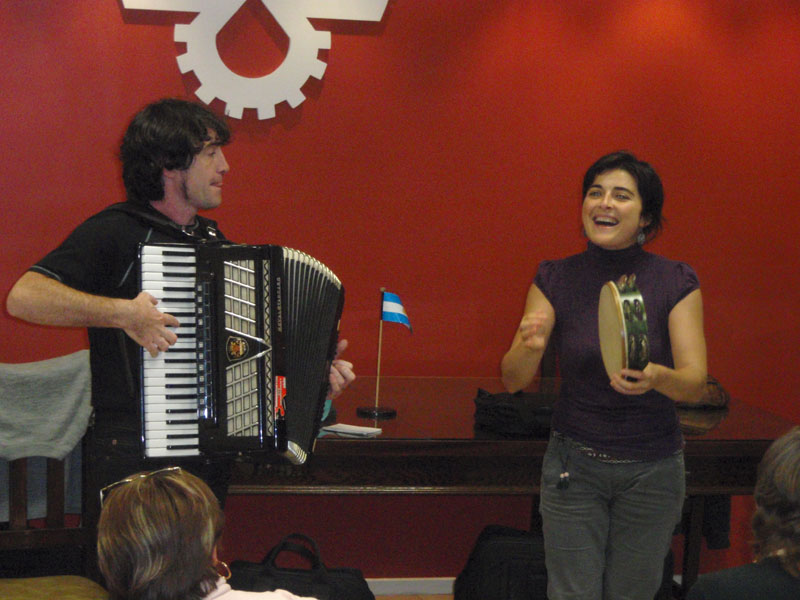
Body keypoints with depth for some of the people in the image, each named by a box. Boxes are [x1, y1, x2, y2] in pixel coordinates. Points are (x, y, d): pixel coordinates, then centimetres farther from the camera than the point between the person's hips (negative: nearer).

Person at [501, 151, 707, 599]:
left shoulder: (676, 283, -6)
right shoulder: (556, 280, -3)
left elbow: (696, 385, -12)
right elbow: (514, 381, -5)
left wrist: (657, 377, -34)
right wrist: (530, 345, -28)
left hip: (652, 469, 0)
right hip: (574, 463, 0)